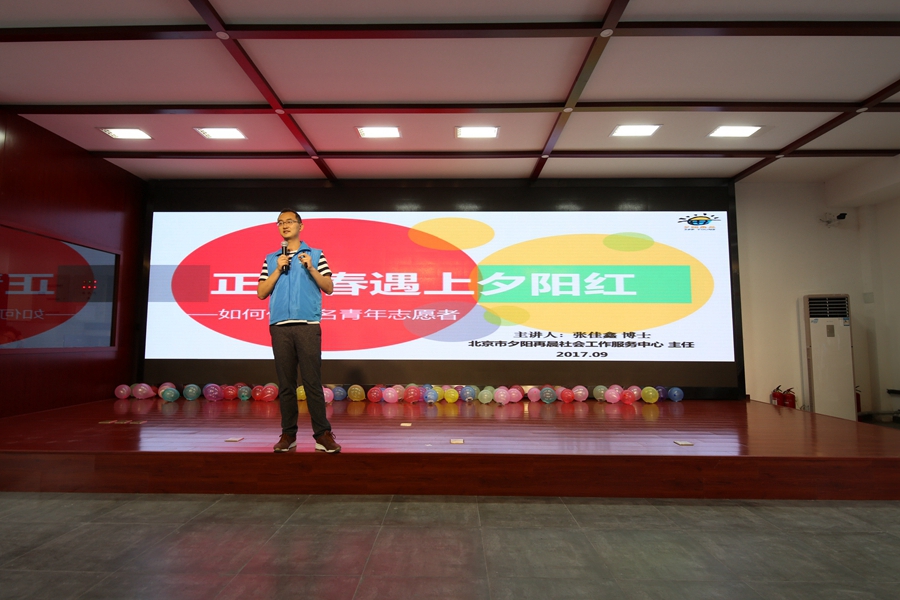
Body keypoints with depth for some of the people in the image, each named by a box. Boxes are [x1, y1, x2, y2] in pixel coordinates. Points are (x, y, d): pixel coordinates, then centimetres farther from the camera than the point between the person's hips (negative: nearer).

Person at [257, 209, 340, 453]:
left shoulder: (315, 255, 10)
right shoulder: (271, 259, 17)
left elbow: (329, 288, 4)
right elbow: (261, 293, 9)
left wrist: (311, 269, -9)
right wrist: (278, 270, -1)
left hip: (308, 325, -2)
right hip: (280, 326, 3)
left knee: (312, 380, -5)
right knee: (286, 382, 4)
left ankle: (323, 433, 0)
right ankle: (288, 434, 12)